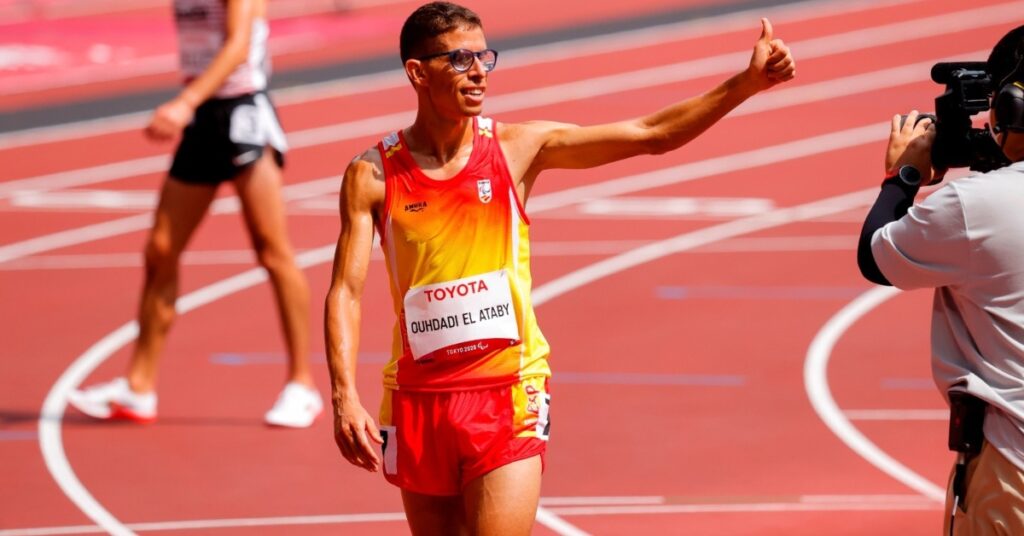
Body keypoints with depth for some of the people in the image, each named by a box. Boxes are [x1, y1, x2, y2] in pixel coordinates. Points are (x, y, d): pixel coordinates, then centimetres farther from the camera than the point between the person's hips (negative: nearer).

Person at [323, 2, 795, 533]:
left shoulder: (519, 147, -1)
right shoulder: (373, 175, -3)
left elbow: (651, 135, -2)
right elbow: (346, 292, -7)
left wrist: (745, 84, -12)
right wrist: (345, 399, -19)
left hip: (510, 395, -1)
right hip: (417, 399, 1)